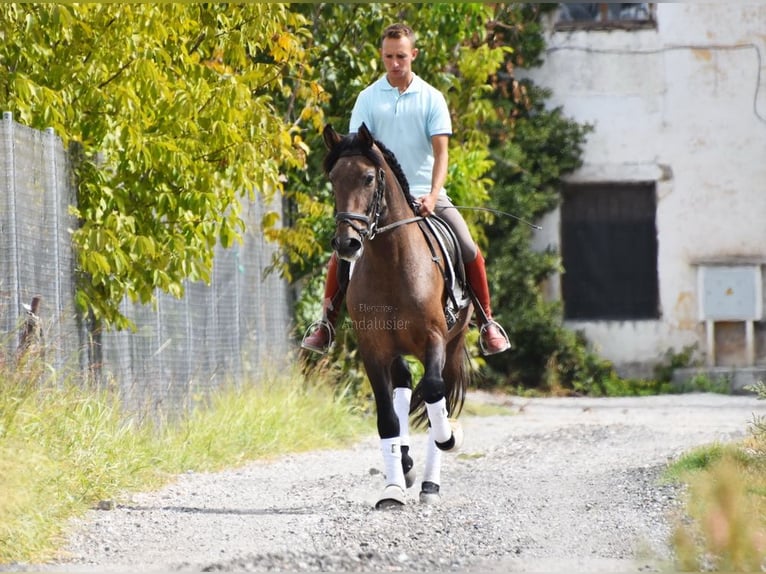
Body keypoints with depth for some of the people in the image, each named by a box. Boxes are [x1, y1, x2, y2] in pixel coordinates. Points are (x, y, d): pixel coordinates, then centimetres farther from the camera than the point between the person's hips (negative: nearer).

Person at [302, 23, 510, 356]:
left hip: (425, 193, 0)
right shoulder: (369, 98, 2)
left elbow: (440, 151, -3)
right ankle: (326, 323, -3)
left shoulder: (431, 98, 2)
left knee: (469, 250, -13)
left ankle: (486, 323, 3)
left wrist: (433, 195, -18)